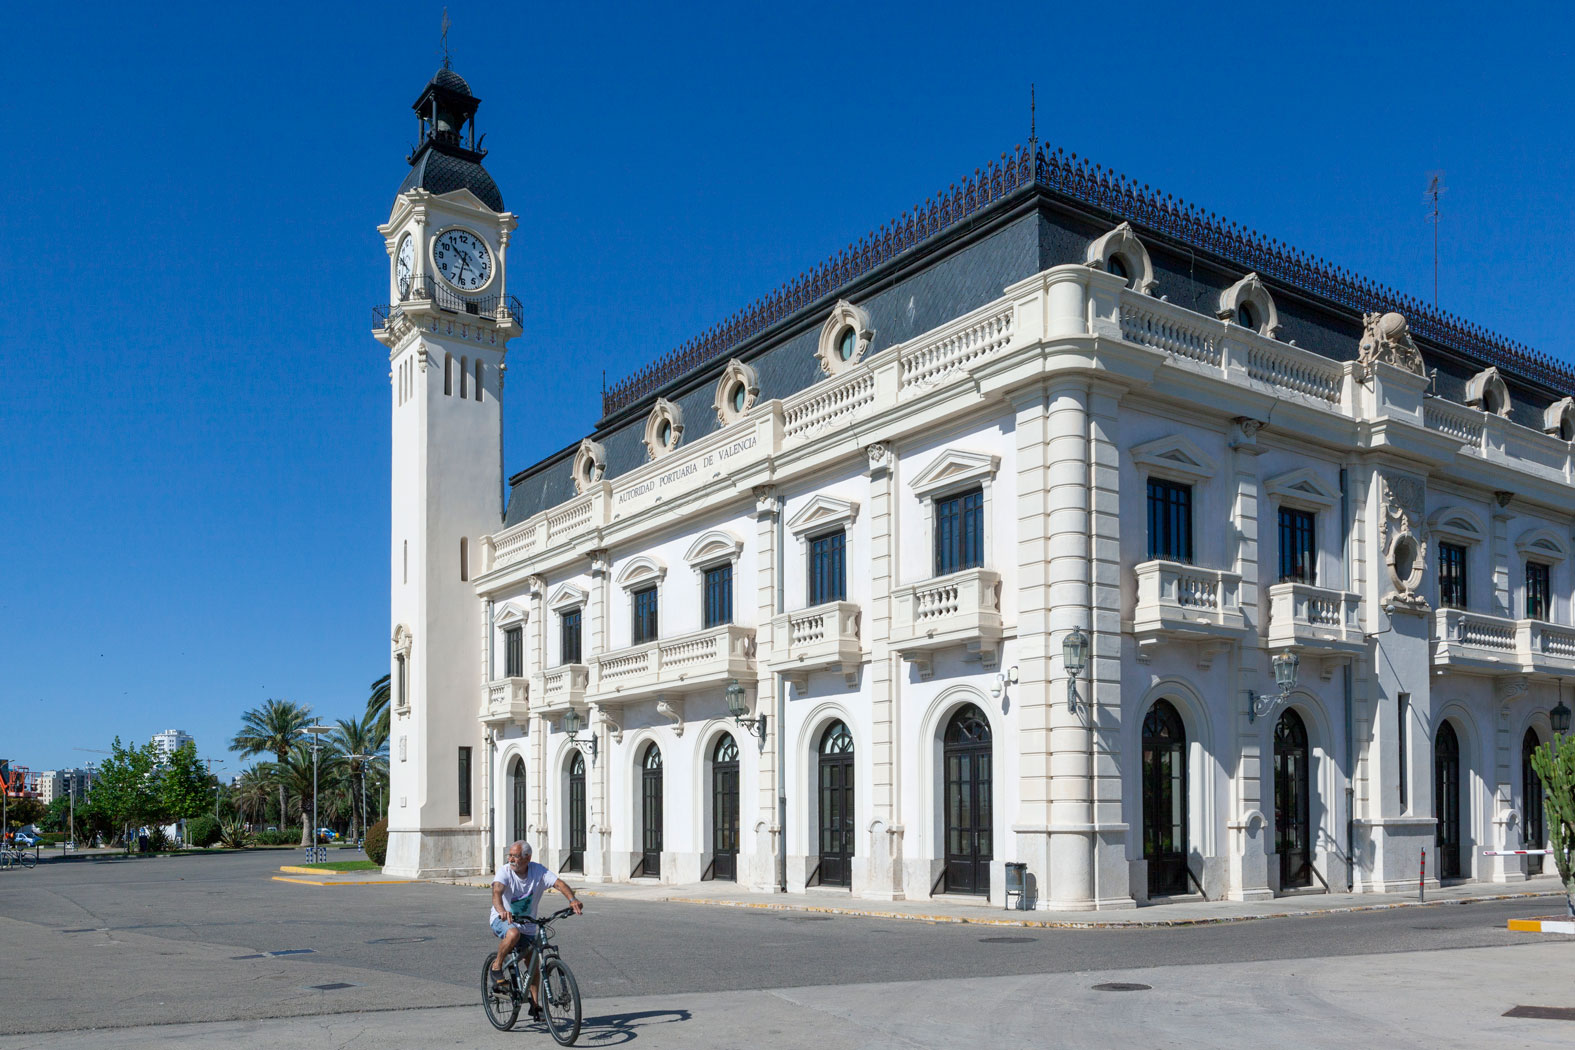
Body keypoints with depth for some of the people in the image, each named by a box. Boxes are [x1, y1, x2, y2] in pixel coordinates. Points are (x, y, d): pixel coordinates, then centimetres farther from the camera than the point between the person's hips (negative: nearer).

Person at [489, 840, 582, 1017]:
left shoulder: (538, 871, -14)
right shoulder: (505, 871, -21)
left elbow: (559, 883, -25)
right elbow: (497, 891, -38)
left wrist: (573, 899, -44)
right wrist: (501, 910, -60)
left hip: (527, 924, 4)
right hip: (502, 920, -4)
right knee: (513, 934, -37)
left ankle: (534, 1006, 22)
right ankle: (497, 967, -12)